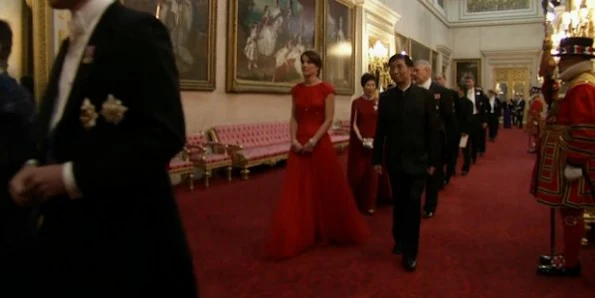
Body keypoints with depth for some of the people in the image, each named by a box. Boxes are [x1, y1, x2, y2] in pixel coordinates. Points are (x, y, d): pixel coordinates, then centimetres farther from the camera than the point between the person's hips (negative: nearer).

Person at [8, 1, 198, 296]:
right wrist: (34, 166, 0)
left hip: (122, 229, -8)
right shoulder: (71, 44, 15)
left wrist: (71, 175, -20)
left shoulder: (137, 30, -12)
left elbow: (164, 134, -21)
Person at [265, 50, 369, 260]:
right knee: (297, 191, 3)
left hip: (320, 144, -4)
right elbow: (294, 118, 8)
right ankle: (298, 237, 13)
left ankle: (326, 232, 27)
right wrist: (294, 140, -7)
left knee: (326, 188, 6)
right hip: (299, 145, 4)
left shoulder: (326, 89, -3)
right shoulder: (296, 90, 10)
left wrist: (313, 141, -17)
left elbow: (328, 120, -9)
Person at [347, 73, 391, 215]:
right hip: (360, 142, -1)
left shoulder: (380, 102, 4)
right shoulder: (357, 102, 1)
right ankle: (357, 202, 17)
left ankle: (369, 203, 10)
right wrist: (360, 138, -14)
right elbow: (354, 123, 1)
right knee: (358, 171, 3)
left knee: (373, 172, 3)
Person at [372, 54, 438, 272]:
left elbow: (432, 130, -3)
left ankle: (410, 252, 5)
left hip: (417, 160, -2)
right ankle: (400, 240, 30)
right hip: (394, 160, 2)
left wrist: (433, 160, -5)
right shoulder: (385, 97, 3)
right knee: (398, 203, 12)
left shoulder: (425, 96, -3)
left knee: (413, 204, -3)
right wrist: (377, 158, 1)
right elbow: (380, 130, 3)